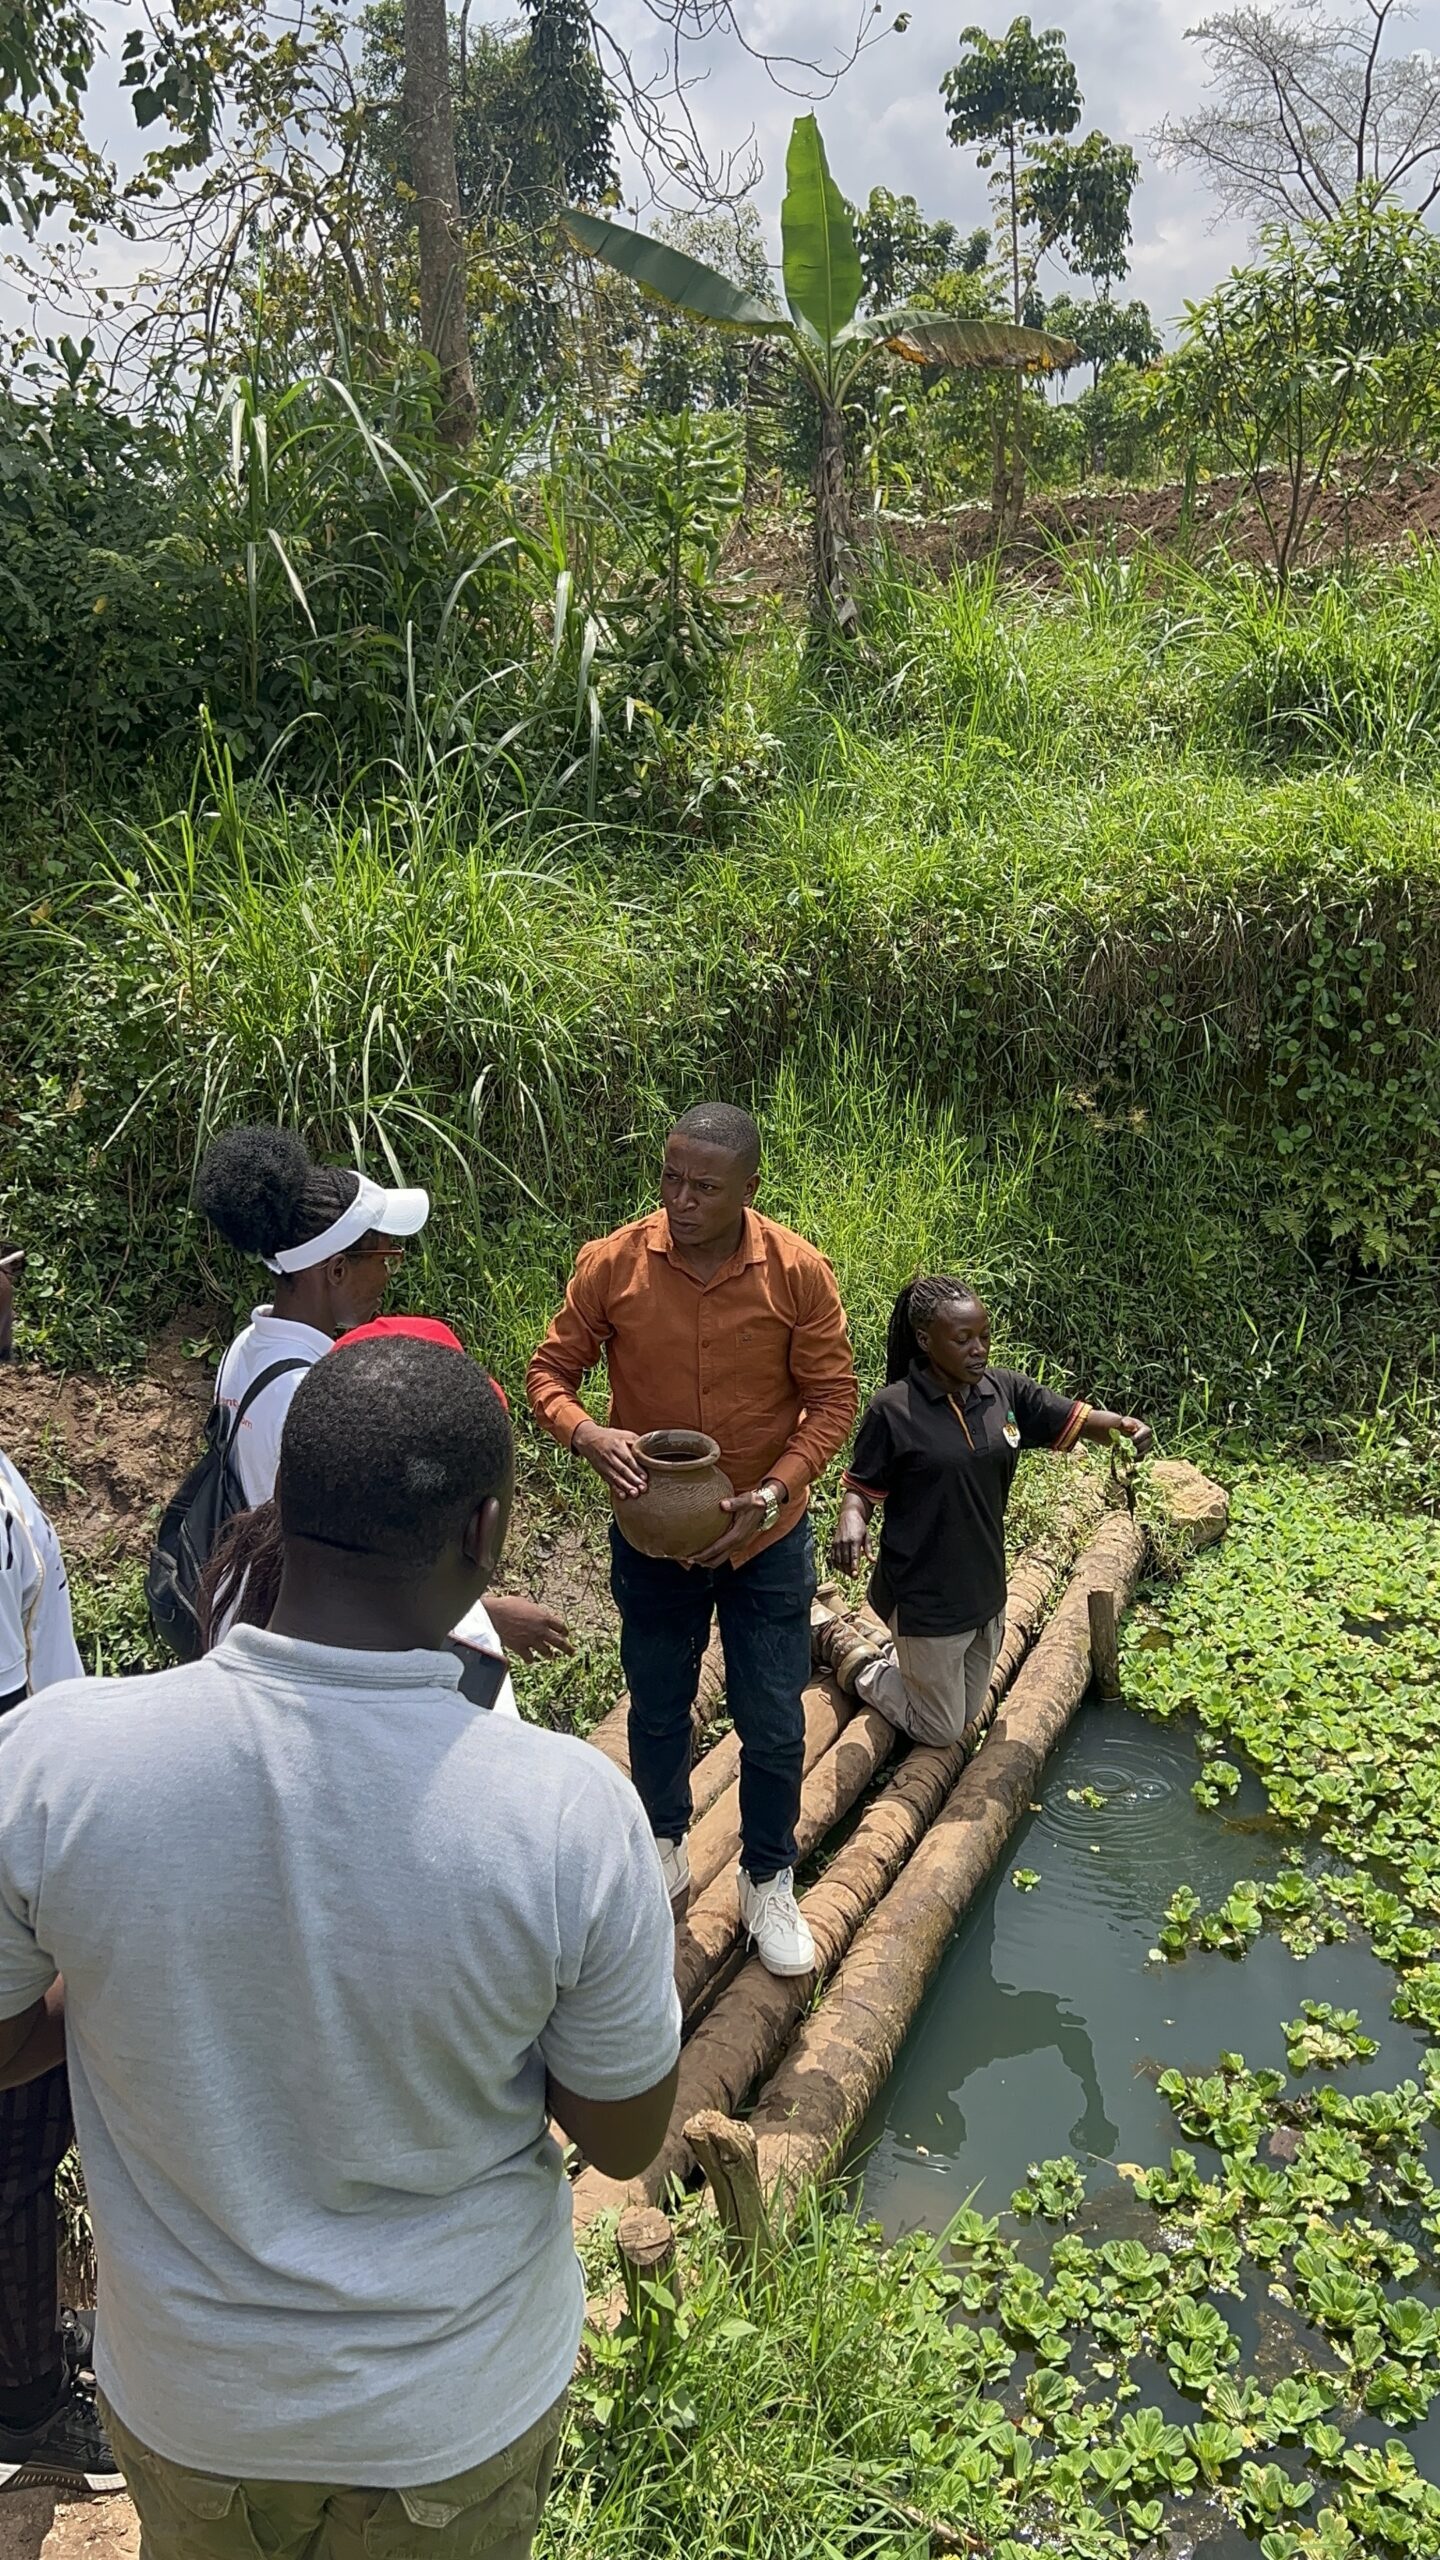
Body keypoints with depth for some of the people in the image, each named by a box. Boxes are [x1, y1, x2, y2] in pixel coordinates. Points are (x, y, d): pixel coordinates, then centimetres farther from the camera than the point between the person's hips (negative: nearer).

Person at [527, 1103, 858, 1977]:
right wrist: (586, 1433, -27)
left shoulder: (799, 1273, -17)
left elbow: (834, 1399, -10)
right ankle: (665, 1849, 48)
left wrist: (772, 1492, -24)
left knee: (774, 1726, 11)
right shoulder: (612, 1264, -15)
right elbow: (551, 1371, -6)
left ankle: (769, 1882, 36)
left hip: (768, 1540, -1)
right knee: (657, 1712, 20)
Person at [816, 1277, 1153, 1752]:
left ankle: (882, 1650, 39)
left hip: (984, 1590, 6)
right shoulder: (892, 1409, -20)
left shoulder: (1004, 1390, -6)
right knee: (940, 1730, 12)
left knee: (967, 1723, 22)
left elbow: (1075, 1419, -2)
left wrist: (1123, 1423, -23)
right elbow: (862, 1489, -11)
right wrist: (851, 1518, -33)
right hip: (925, 1599, -6)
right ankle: (842, 1645, 28)